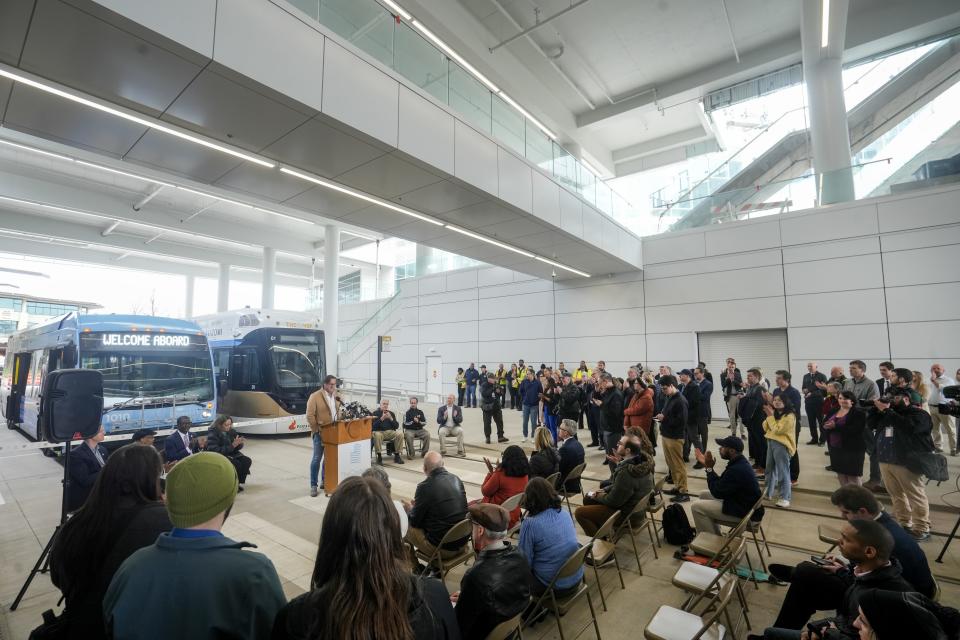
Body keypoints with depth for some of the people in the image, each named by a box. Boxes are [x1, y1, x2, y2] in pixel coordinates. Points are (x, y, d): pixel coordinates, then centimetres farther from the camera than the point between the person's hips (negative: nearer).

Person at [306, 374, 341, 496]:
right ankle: (313, 485, 8)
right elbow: (310, 416, -13)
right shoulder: (315, 396, -12)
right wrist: (316, 430, -12)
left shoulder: (336, 396, 8)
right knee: (317, 458, -1)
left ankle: (324, 481, 27)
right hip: (320, 433, -6)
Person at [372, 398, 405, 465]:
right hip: (380, 432, -3)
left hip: (390, 432, 3)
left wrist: (391, 418, -8)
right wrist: (381, 419, -20)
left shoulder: (391, 413, 15)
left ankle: (397, 455, -14)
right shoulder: (375, 413, 5)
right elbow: (374, 426, -9)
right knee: (377, 435, -37)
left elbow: (397, 426, 7)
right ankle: (379, 456, -24)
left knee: (400, 433, -25)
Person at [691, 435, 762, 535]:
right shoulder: (739, 463, 2)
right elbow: (721, 484, 8)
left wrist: (709, 468, -16)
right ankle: (716, 535, 23)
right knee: (704, 495, 17)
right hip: (743, 503, 10)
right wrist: (707, 464, 5)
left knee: (697, 507, -12)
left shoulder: (737, 470, -30)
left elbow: (717, 492, -21)